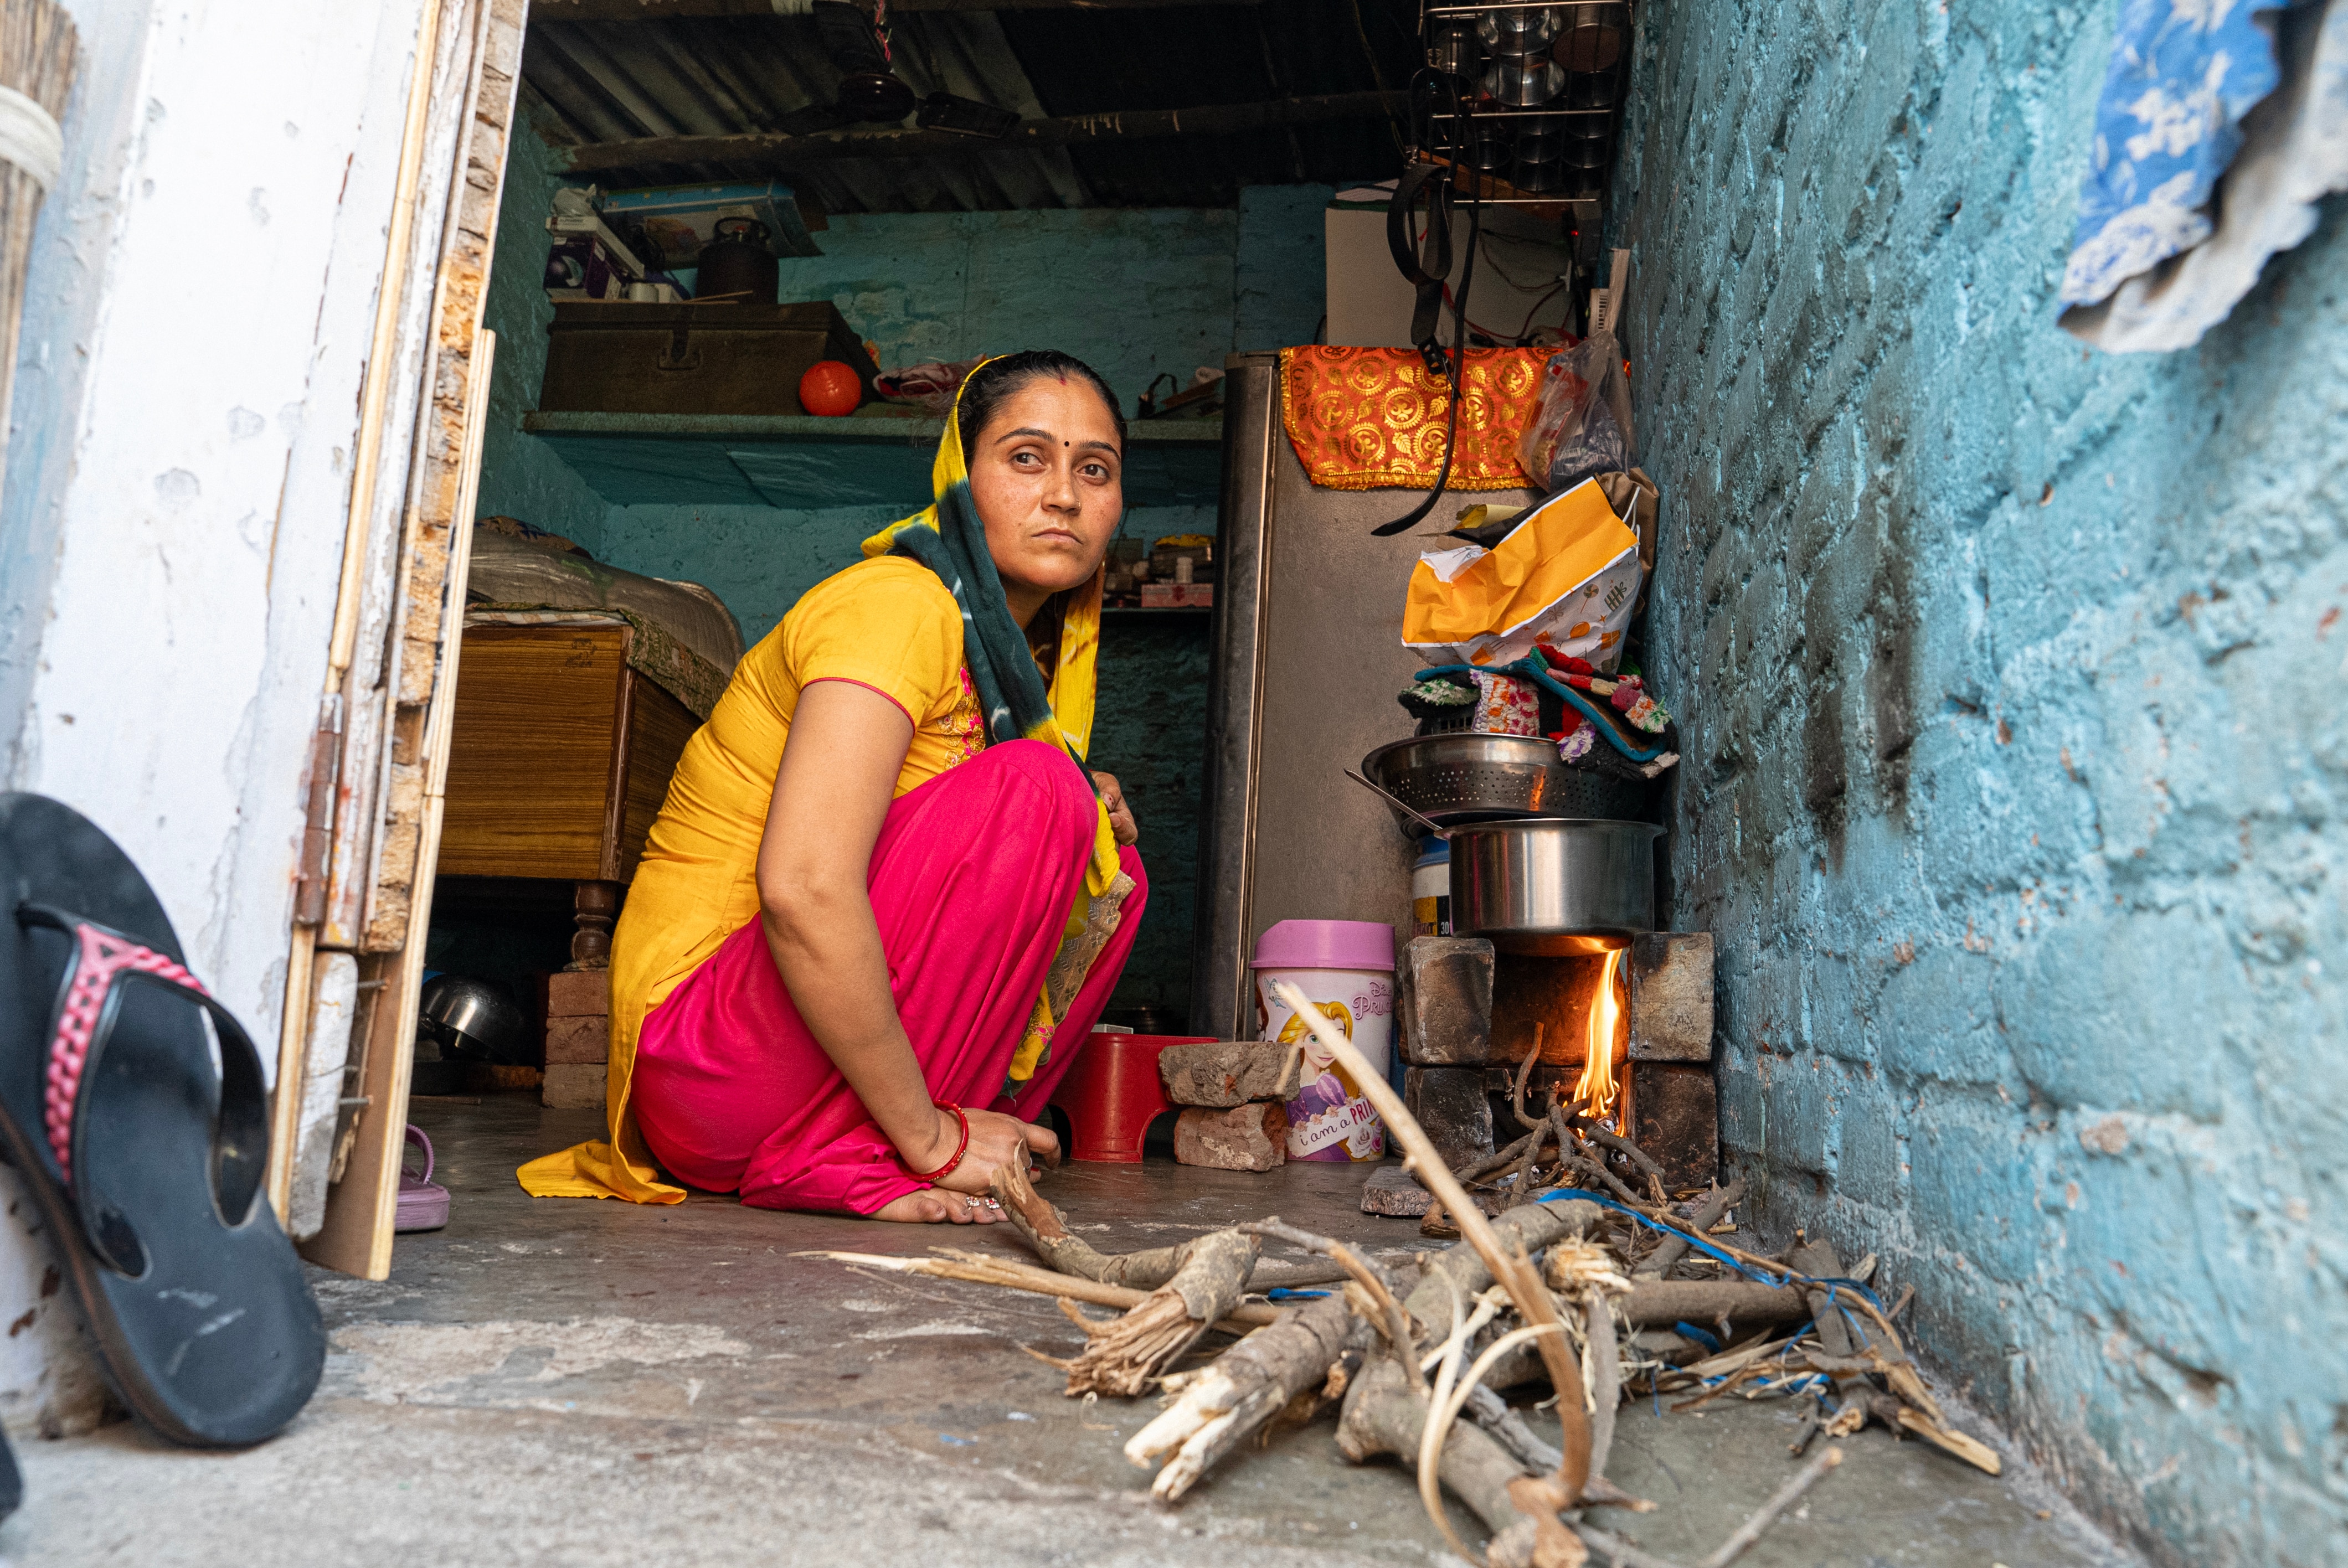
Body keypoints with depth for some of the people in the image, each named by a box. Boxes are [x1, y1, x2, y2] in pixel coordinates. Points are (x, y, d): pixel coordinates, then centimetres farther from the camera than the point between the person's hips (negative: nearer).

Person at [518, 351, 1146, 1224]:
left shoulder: (1019, 645, 12)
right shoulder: (896, 603, -16)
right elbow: (803, 889, -29)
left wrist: (1087, 821, 0)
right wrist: (930, 1137, -23)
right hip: (703, 1044, -9)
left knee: (1110, 870, 7)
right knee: (1035, 790, -21)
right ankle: (848, 1159, -16)